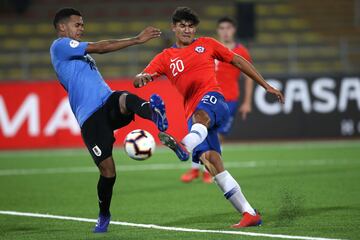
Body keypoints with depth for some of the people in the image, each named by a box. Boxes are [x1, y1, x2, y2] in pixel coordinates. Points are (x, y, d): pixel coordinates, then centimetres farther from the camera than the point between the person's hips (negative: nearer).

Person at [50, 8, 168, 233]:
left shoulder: (78, 53, 29)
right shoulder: (60, 45, 1)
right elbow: (100, 47, -9)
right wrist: (137, 39, -11)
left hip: (108, 103, 6)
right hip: (91, 117, -6)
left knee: (125, 98, -31)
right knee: (108, 169, -9)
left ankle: (152, 113, -65)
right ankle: (104, 216, 15)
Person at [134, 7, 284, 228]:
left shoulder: (206, 44, 16)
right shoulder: (165, 58, 18)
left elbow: (238, 61, 21)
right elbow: (138, 81, 8)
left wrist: (266, 86, 20)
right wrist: (142, 78, -19)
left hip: (213, 99, -2)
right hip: (194, 115, 3)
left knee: (200, 115, -39)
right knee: (210, 160, -14)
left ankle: (185, 147, -74)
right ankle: (250, 214, -13)